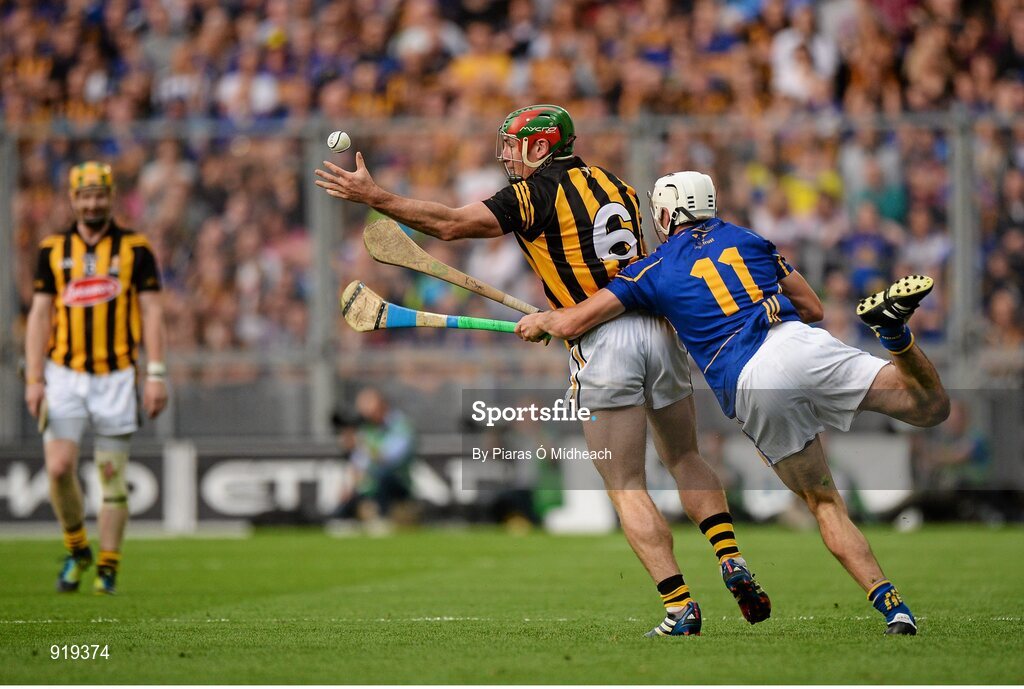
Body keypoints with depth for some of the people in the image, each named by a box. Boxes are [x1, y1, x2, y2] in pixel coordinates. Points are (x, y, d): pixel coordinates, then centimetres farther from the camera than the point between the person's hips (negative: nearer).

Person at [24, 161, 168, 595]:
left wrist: (155, 375, -6)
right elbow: (39, 315, 7)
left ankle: (107, 569, 9)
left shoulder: (135, 248, 3)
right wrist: (34, 379, -1)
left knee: (112, 475, 0)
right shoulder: (53, 250, 7)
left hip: (116, 376, -1)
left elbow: (151, 313, 2)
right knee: (59, 468, -10)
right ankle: (76, 550, 12)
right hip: (65, 375, 1)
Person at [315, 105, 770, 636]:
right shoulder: (616, 186, 17)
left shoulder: (537, 193, -4)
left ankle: (680, 607, -5)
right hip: (657, 325, 6)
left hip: (601, 343, -6)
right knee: (685, 460, 22)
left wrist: (374, 197, -6)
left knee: (625, 488, 1)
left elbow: (450, 224, -9)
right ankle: (732, 564, 8)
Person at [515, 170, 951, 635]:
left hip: (748, 388, -1)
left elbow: (570, 324, 14)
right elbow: (812, 308, 30)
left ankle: (890, 605, -6)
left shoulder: (653, 271, 16)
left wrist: (538, 322, 37)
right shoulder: (748, 240, 26)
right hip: (798, 345, 1)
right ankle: (892, 326, -30)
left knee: (823, 502, 10)